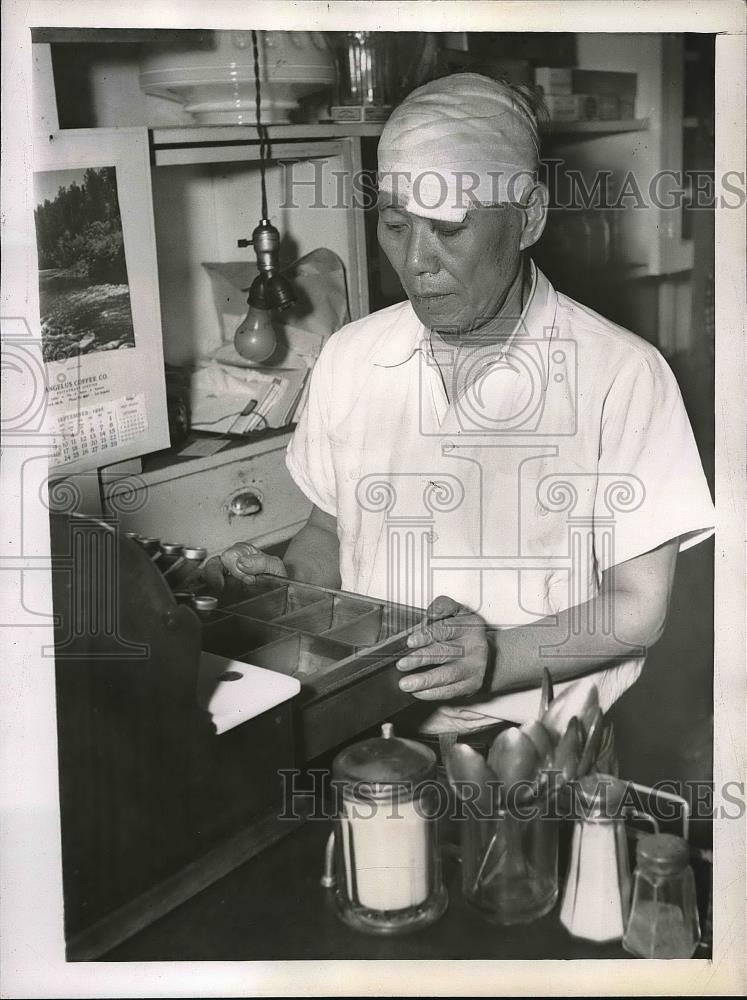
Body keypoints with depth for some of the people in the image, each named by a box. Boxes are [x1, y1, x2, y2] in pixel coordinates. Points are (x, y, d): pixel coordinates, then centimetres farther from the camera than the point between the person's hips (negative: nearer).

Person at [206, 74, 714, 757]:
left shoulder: (623, 374, -8)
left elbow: (637, 609, -5)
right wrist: (287, 580, -3)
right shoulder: (349, 357, 7)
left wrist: (497, 657, -19)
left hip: (532, 740, -3)